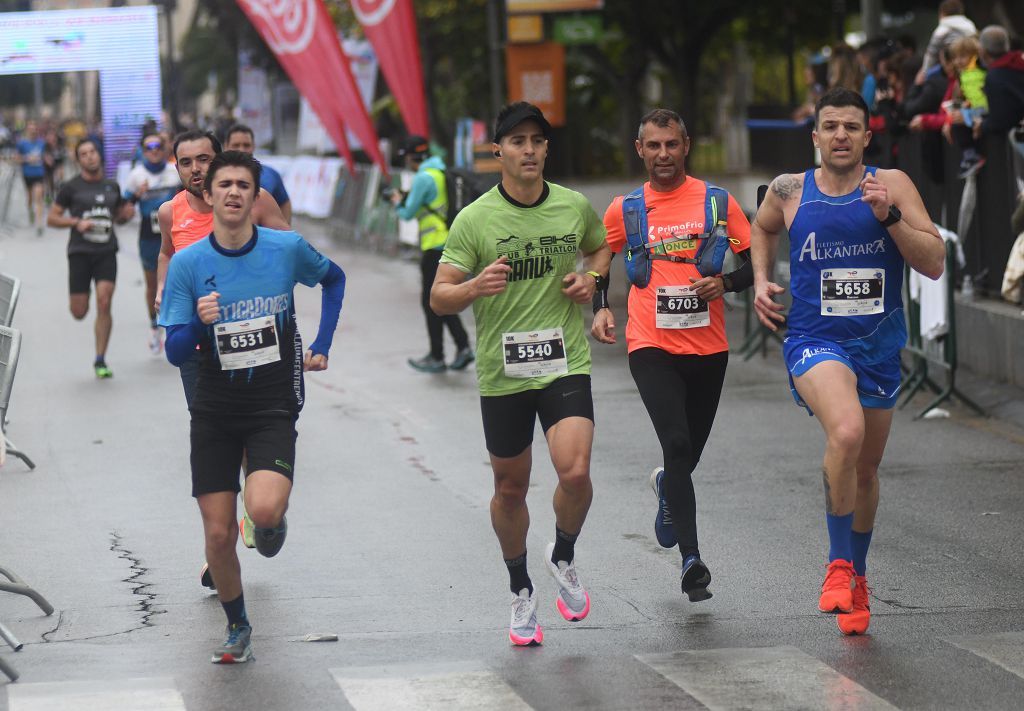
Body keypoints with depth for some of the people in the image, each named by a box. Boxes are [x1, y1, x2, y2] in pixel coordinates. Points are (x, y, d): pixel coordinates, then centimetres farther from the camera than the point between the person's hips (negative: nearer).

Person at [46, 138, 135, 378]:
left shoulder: (112, 187, 11)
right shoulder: (71, 187, 1)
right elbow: (52, 218, 2)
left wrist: (126, 214, 2)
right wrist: (76, 222, -14)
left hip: (106, 252, 2)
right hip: (80, 252, -2)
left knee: (104, 303, -14)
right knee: (79, 312, 0)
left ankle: (100, 361, -8)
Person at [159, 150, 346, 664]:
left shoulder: (288, 249, -6)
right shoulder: (187, 263, -5)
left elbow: (334, 279, 16)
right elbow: (175, 352, -4)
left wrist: (321, 346, 9)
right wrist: (197, 323, -25)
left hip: (273, 408, -1)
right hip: (214, 411, 2)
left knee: (263, 509, -26)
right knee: (218, 534, 0)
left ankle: (274, 519, 12)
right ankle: (237, 628, 24)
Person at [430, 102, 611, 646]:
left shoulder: (575, 207, 2)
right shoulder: (474, 220, -5)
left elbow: (601, 246, 24)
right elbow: (439, 298, -5)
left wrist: (590, 278, 3)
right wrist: (475, 286, -26)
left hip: (565, 364, 0)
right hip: (502, 373, 0)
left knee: (575, 473, -18)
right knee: (510, 489, 9)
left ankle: (564, 557, 12)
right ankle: (520, 591, 32)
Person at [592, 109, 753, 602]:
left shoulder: (716, 201, 1)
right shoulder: (625, 209, 3)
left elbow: (753, 263, 5)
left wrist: (725, 282, -15)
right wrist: (601, 310, 1)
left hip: (708, 346, 2)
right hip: (651, 347, -2)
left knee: (689, 451, 14)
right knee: (678, 445, -18)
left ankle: (667, 486, 52)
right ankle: (691, 560, -18)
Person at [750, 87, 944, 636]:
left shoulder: (891, 185, -3)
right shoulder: (789, 192, 0)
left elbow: (935, 265, -9)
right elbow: (762, 228, 24)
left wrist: (890, 217, -20)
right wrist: (761, 280, 9)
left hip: (880, 346, 2)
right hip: (815, 340, -2)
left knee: (866, 471, 16)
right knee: (846, 432, -31)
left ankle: (857, 576, 41)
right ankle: (838, 565, -18)